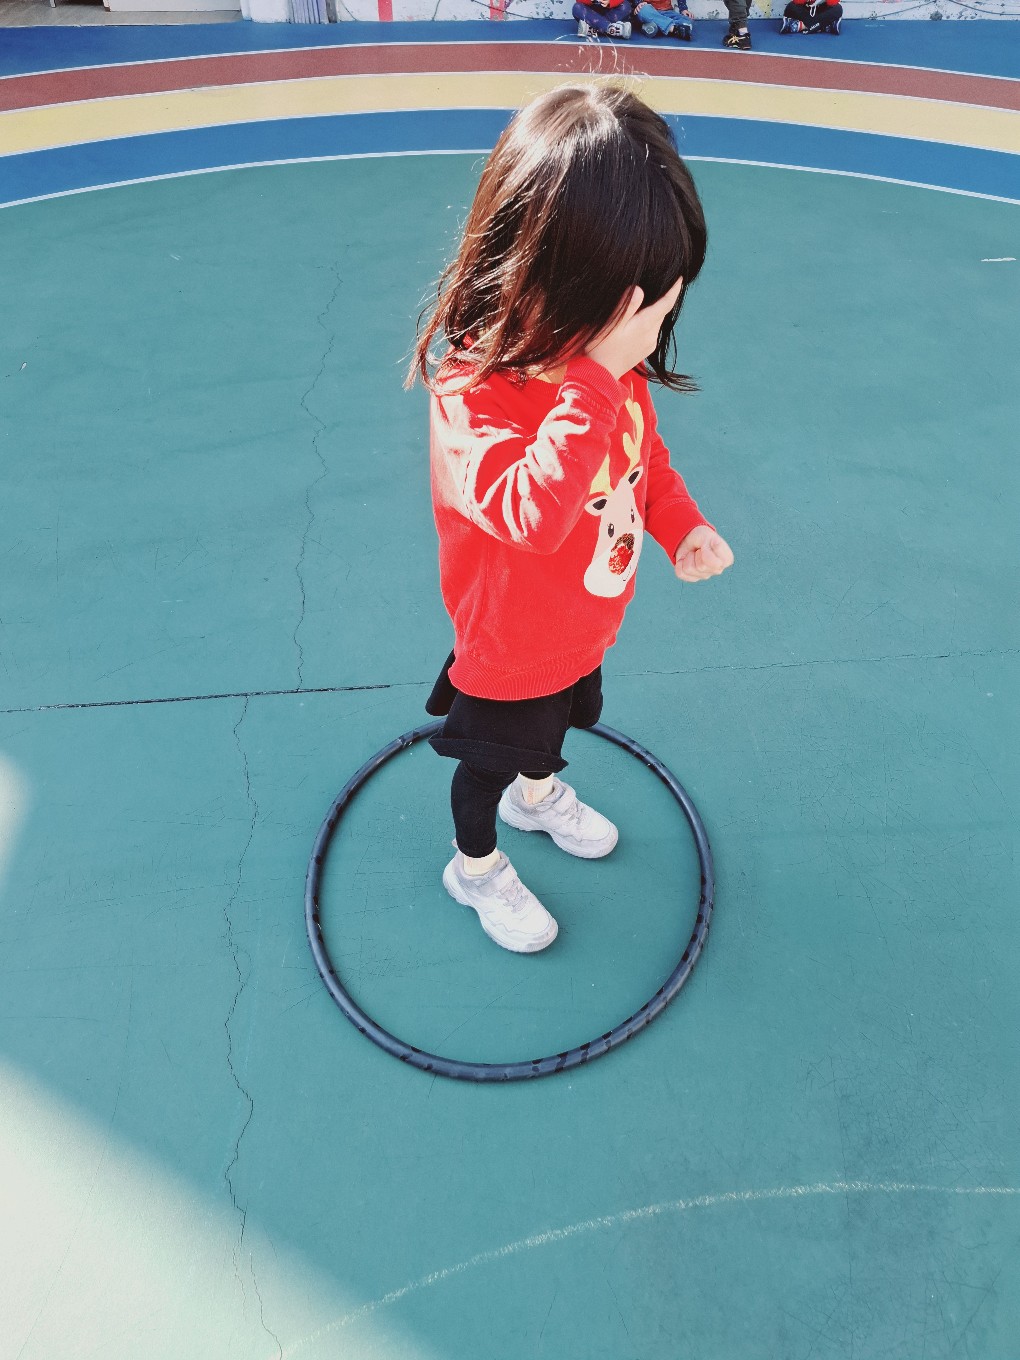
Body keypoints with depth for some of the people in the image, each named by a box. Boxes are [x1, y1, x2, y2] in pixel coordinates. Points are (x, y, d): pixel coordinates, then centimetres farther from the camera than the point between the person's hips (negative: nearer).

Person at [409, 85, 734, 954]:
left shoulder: (611, 359, -10)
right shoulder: (472, 389, -33)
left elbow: (645, 454, 7)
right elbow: (533, 513, -47)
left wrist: (684, 526, -8)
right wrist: (598, 375, -48)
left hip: (586, 627, 7)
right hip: (509, 652, -7)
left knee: (557, 721, 33)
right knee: (488, 763, 19)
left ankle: (540, 793, 65)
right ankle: (476, 867, 48)